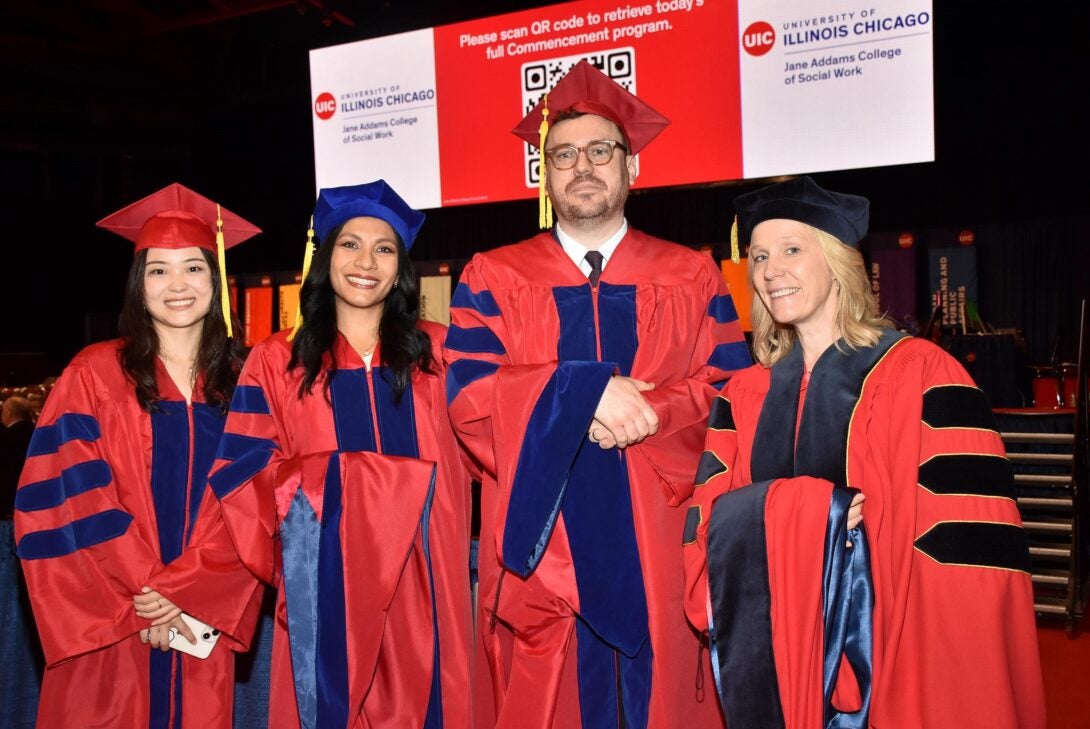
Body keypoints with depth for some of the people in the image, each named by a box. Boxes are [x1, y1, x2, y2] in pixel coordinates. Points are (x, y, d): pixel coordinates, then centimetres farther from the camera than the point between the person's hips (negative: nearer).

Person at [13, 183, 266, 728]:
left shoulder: (241, 383, 2)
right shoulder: (94, 375, -4)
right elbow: (64, 499, -9)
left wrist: (181, 591, -12)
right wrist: (142, 595, -12)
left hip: (204, 622, 2)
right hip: (107, 626, -2)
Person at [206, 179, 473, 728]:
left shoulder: (435, 351, 10)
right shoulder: (277, 361, 8)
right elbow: (243, 474, 2)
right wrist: (325, 479, -13)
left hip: (418, 581, 1)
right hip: (324, 588, 0)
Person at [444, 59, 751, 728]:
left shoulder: (692, 278, 8)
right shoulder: (494, 279, 6)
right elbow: (470, 393, -7)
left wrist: (640, 412, -17)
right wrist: (586, 390, -18)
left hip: (660, 556, 1)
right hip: (543, 555, 0)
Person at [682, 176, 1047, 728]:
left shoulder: (920, 377, -10)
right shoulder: (744, 396, 5)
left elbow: (973, 557, -14)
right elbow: (709, 526, -3)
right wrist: (818, 509, -18)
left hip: (886, 660, -4)